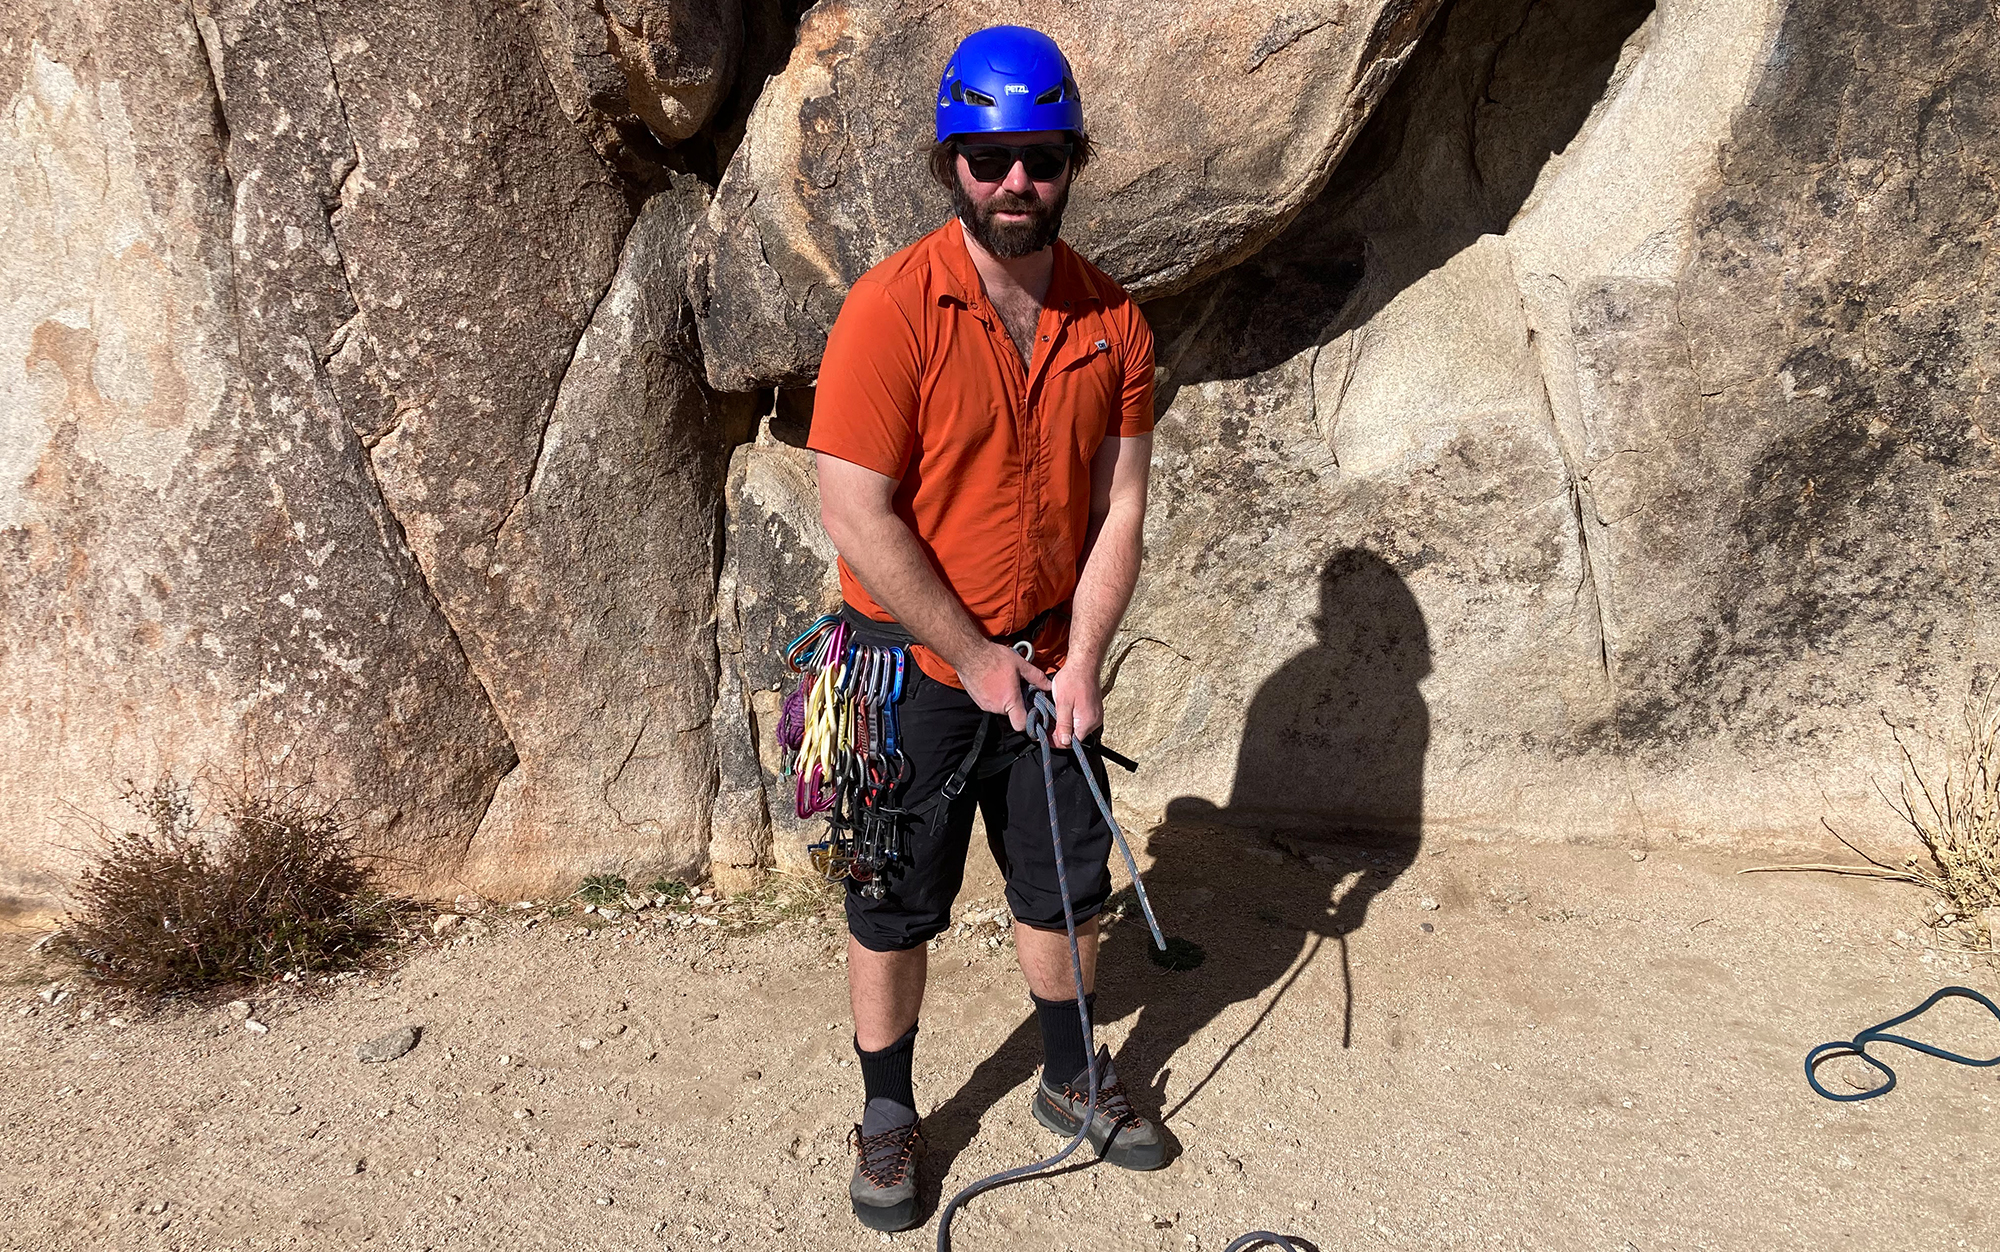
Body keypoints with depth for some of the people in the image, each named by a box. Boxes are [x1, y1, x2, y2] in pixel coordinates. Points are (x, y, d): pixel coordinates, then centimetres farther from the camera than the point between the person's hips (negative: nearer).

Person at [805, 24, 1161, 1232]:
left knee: (1065, 886, 18)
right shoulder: (893, 310, -17)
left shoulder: (1114, 320, -3)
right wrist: (977, 658, -14)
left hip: (1048, 667, 4)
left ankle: (1072, 1080, 41)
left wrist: (1080, 663, -9)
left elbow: (1118, 507, 0)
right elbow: (857, 516, -19)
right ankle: (888, 1115, 32)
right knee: (895, 907, 11)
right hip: (914, 669, -4)